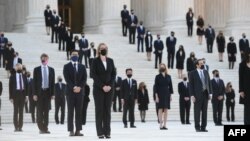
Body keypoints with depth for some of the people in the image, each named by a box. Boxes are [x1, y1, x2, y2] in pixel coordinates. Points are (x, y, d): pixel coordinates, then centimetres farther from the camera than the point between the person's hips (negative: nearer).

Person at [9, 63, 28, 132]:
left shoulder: (24, 76, 9)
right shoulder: (12, 77, 2)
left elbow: (26, 85, 10)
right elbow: (10, 87, 1)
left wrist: (26, 95, 1)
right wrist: (11, 97, -5)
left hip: (22, 94, 3)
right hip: (15, 94, -2)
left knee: (21, 111, 4)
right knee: (16, 111, -2)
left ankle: (20, 127, 7)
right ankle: (16, 127, 1)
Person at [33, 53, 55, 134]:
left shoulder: (51, 70, 8)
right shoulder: (36, 69, 3)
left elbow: (53, 82, 7)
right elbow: (34, 82, 1)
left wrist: (52, 94, 0)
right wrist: (35, 94, -7)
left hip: (48, 92, 2)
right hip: (39, 92, -1)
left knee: (46, 110, 2)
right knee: (40, 110, -2)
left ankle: (45, 128, 4)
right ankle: (41, 128, 3)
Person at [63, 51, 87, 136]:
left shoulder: (82, 67, 12)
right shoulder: (66, 67, 4)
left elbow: (84, 79, 5)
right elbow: (67, 79, -5)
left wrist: (79, 87, -10)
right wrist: (73, 88, -16)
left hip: (80, 91, 2)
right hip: (70, 91, -2)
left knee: (79, 111, 1)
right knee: (70, 111, -3)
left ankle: (78, 130, 2)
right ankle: (71, 130, -4)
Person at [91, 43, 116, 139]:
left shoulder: (110, 61, 10)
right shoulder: (95, 61, 0)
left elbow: (113, 74, 8)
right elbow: (93, 75, -6)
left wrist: (110, 85, -6)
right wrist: (102, 86, -13)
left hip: (109, 88, 3)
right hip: (98, 88, -3)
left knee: (107, 110, 2)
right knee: (99, 110, -3)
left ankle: (107, 132, 3)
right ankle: (100, 132, -2)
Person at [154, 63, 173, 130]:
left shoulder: (168, 76, 9)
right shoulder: (157, 77, 1)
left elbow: (170, 86, 10)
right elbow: (156, 87, -2)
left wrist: (170, 95, 4)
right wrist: (156, 96, -9)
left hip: (167, 94, 3)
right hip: (160, 94, -3)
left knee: (166, 109, 2)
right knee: (160, 109, -6)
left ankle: (164, 125, 5)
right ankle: (161, 125, -5)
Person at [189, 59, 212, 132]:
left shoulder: (206, 72, 12)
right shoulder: (193, 73, -1)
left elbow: (209, 83, 13)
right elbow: (191, 85, -4)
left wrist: (210, 93, 5)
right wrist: (192, 95, -11)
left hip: (205, 94, 4)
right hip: (197, 95, -4)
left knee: (205, 111, 5)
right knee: (197, 111, 0)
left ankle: (203, 127, 10)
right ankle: (197, 127, 7)